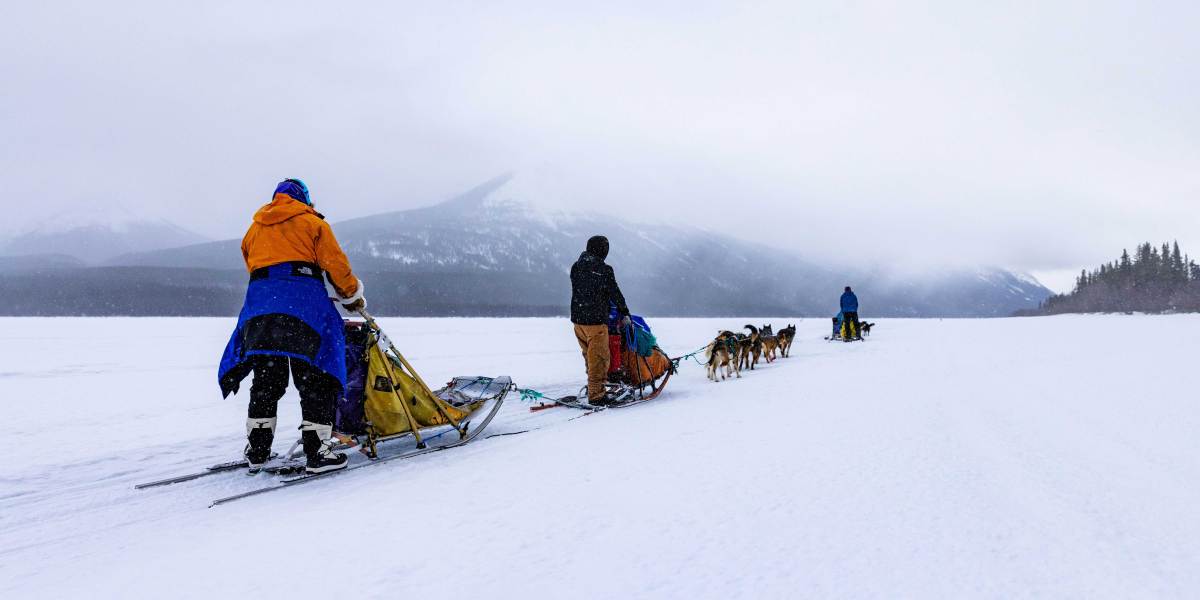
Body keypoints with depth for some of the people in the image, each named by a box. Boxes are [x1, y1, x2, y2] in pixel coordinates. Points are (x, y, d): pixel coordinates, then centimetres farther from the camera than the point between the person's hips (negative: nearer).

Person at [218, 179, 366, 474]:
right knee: (315, 382, -3)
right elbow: (335, 264, 3)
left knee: (266, 382, 11)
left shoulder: (254, 229, 27)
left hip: (259, 303, 5)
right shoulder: (311, 222, 10)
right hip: (304, 303, -5)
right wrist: (353, 297, 14)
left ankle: (257, 452, 14)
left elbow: (254, 268, 22)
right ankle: (317, 452, -7)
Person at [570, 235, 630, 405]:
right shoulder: (604, 270, -14)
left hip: (577, 319, 7)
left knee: (589, 356, 20)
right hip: (596, 321, -7)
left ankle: (594, 387, 30)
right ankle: (595, 395, 3)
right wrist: (624, 313, 9)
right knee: (599, 358, 2)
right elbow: (615, 294, -7)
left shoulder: (576, 267, 4)